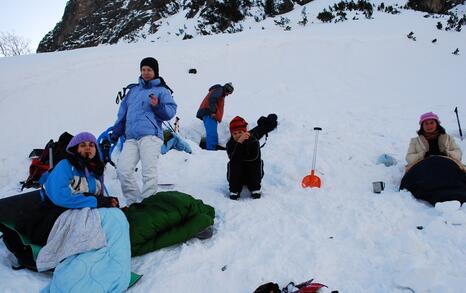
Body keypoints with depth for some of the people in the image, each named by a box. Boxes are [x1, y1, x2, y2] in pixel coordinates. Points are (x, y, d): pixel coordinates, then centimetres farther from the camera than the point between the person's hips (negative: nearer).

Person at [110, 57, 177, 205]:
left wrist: (158, 105, -15)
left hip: (150, 135, -5)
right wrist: (115, 133, 24)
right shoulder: (133, 90, 28)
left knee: (149, 172, -16)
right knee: (123, 170, -10)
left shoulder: (162, 90, 13)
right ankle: (133, 202, -1)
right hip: (131, 138, 5)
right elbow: (123, 113, 29)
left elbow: (171, 111, 2)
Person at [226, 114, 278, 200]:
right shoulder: (230, 144, -15)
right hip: (237, 176, 0)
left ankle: (255, 188, -9)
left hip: (252, 174, 0)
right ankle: (234, 190, -13)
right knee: (232, 164, -26)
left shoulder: (253, 140, -14)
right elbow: (233, 158, -32)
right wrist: (239, 143, -41)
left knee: (257, 162, -24)